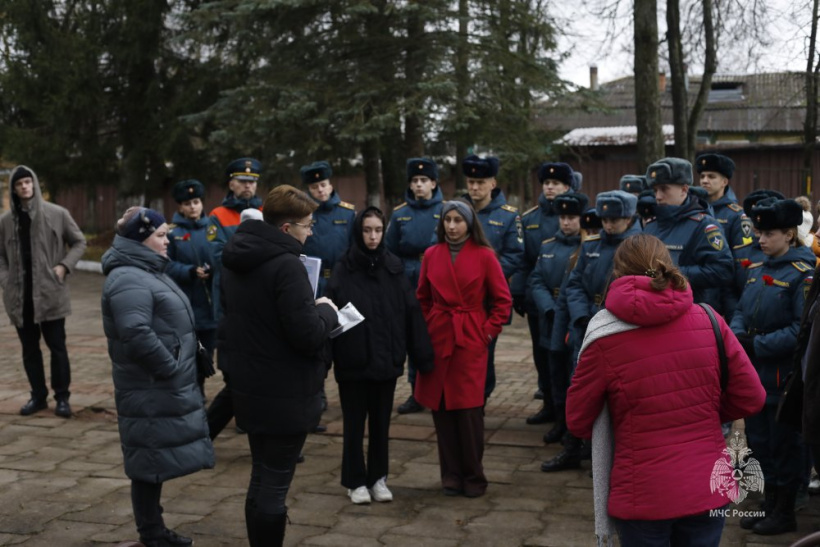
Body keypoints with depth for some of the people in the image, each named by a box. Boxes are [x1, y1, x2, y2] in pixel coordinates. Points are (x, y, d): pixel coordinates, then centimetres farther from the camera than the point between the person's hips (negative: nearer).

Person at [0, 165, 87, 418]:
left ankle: (62, 397, 11)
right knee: (30, 348, 10)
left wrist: (64, 266, -7)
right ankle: (38, 396, 21)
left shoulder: (57, 214, -1)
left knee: (57, 346, 2)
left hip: (50, 292, -2)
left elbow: (79, 242, 6)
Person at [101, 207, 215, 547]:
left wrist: (178, 370, 15)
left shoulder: (145, 271, 16)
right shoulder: (129, 280, -19)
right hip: (151, 391, -10)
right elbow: (137, 335, -30)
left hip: (162, 387, 10)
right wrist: (172, 369, -21)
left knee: (156, 461, 17)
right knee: (152, 462, -1)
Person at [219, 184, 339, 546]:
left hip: (249, 389, 9)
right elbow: (308, 336, -24)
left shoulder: (237, 259, 9)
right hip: (285, 395, -9)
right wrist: (327, 312, -4)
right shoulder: (286, 265, -20)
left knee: (260, 480, 19)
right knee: (274, 485, 1)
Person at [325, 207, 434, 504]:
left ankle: (378, 478, 28)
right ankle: (355, 480, 23)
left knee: (381, 421, 14)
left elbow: (412, 312, 0)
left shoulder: (394, 267, 2)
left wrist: (423, 355, -3)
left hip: (387, 359, 3)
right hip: (352, 360, -2)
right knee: (354, 422, 9)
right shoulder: (343, 269, -6)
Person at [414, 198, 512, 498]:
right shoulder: (431, 255, 6)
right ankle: (451, 474, 17)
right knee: (441, 408, 4)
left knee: (469, 409, -4)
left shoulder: (484, 256, -3)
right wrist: (426, 328, 6)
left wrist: (489, 331, -3)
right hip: (437, 338, 3)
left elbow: (503, 300, 3)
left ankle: (473, 476, 11)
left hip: (470, 340, -3)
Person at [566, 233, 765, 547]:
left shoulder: (605, 339, -12)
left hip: (642, 495, -3)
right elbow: (751, 398, 2)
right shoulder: (709, 322, -5)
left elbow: (578, 422, -2)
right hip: (709, 488, 3)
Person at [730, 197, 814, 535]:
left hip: (782, 375, -7)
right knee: (759, 439, 15)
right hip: (754, 371, 7)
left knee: (783, 442, 4)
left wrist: (758, 345, -21)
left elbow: (803, 329, -20)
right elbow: (742, 310, 14)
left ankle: (785, 513, 17)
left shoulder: (802, 274, -13)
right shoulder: (756, 269, 10)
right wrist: (737, 335, -7)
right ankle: (770, 505, 30)